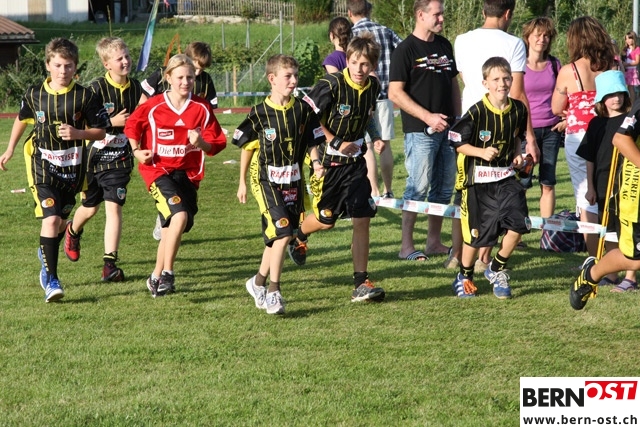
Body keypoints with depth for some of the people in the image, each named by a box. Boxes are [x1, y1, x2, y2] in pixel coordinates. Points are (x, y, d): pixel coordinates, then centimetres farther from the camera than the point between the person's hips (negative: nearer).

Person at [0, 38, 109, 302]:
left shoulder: (85, 96, -7)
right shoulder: (35, 95, -2)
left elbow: (100, 132, -2)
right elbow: (21, 119, 17)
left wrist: (78, 133, -21)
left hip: (73, 168, 1)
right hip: (43, 166, -1)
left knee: (61, 220, 14)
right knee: (51, 218, -16)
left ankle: (46, 256, 46)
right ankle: (51, 279, -12)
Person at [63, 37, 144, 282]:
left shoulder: (135, 88, 0)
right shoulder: (96, 89, -14)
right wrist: (112, 122, -23)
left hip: (120, 159, 2)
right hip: (94, 157, -2)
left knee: (114, 207, -10)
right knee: (90, 208, 15)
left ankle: (110, 263, -10)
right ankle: (73, 232, 50)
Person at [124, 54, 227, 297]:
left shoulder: (202, 108, -1)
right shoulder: (153, 107, -6)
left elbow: (217, 144, 2)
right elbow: (131, 125, 12)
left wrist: (201, 143, -18)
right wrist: (136, 150, 0)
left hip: (188, 174, 3)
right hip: (158, 170, -3)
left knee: (172, 228, 5)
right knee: (180, 215, -25)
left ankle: (156, 277, 24)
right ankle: (167, 274, -14)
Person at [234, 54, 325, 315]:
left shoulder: (303, 110, 0)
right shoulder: (260, 113, -8)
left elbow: (312, 142, 8)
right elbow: (247, 147, 2)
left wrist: (316, 162, -12)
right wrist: (242, 182, 6)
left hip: (293, 181, 4)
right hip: (267, 182, -4)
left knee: (277, 236, 12)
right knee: (282, 233, -15)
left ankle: (258, 282, 31)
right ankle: (273, 293, -7)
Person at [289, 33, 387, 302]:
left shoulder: (373, 87, 0)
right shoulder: (331, 85, -19)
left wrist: (376, 138, 2)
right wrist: (336, 143, -17)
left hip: (355, 162, 4)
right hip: (327, 162, -4)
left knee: (362, 219, -5)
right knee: (326, 220, 8)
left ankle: (361, 284, -1)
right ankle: (298, 235, 45)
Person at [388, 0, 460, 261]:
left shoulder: (445, 46, 13)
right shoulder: (406, 49, -8)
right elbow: (395, 93, -12)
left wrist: (457, 119, 11)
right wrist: (428, 117, -17)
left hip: (446, 129, 7)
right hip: (420, 131, -7)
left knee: (444, 188, 9)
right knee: (418, 188, -7)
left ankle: (434, 241, 18)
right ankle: (406, 246, -1)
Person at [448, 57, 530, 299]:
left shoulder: (518, 109, 0)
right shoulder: (476, 113, -14)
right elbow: (457, 142, -9)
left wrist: (517, 154, 2)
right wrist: (482, 152, -21)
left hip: (506, 177, 4)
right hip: (478, 179, -4)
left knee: (519, 223, -12)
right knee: (477, 234, 5)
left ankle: (497, 270, 11)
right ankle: (464, 277, 30)